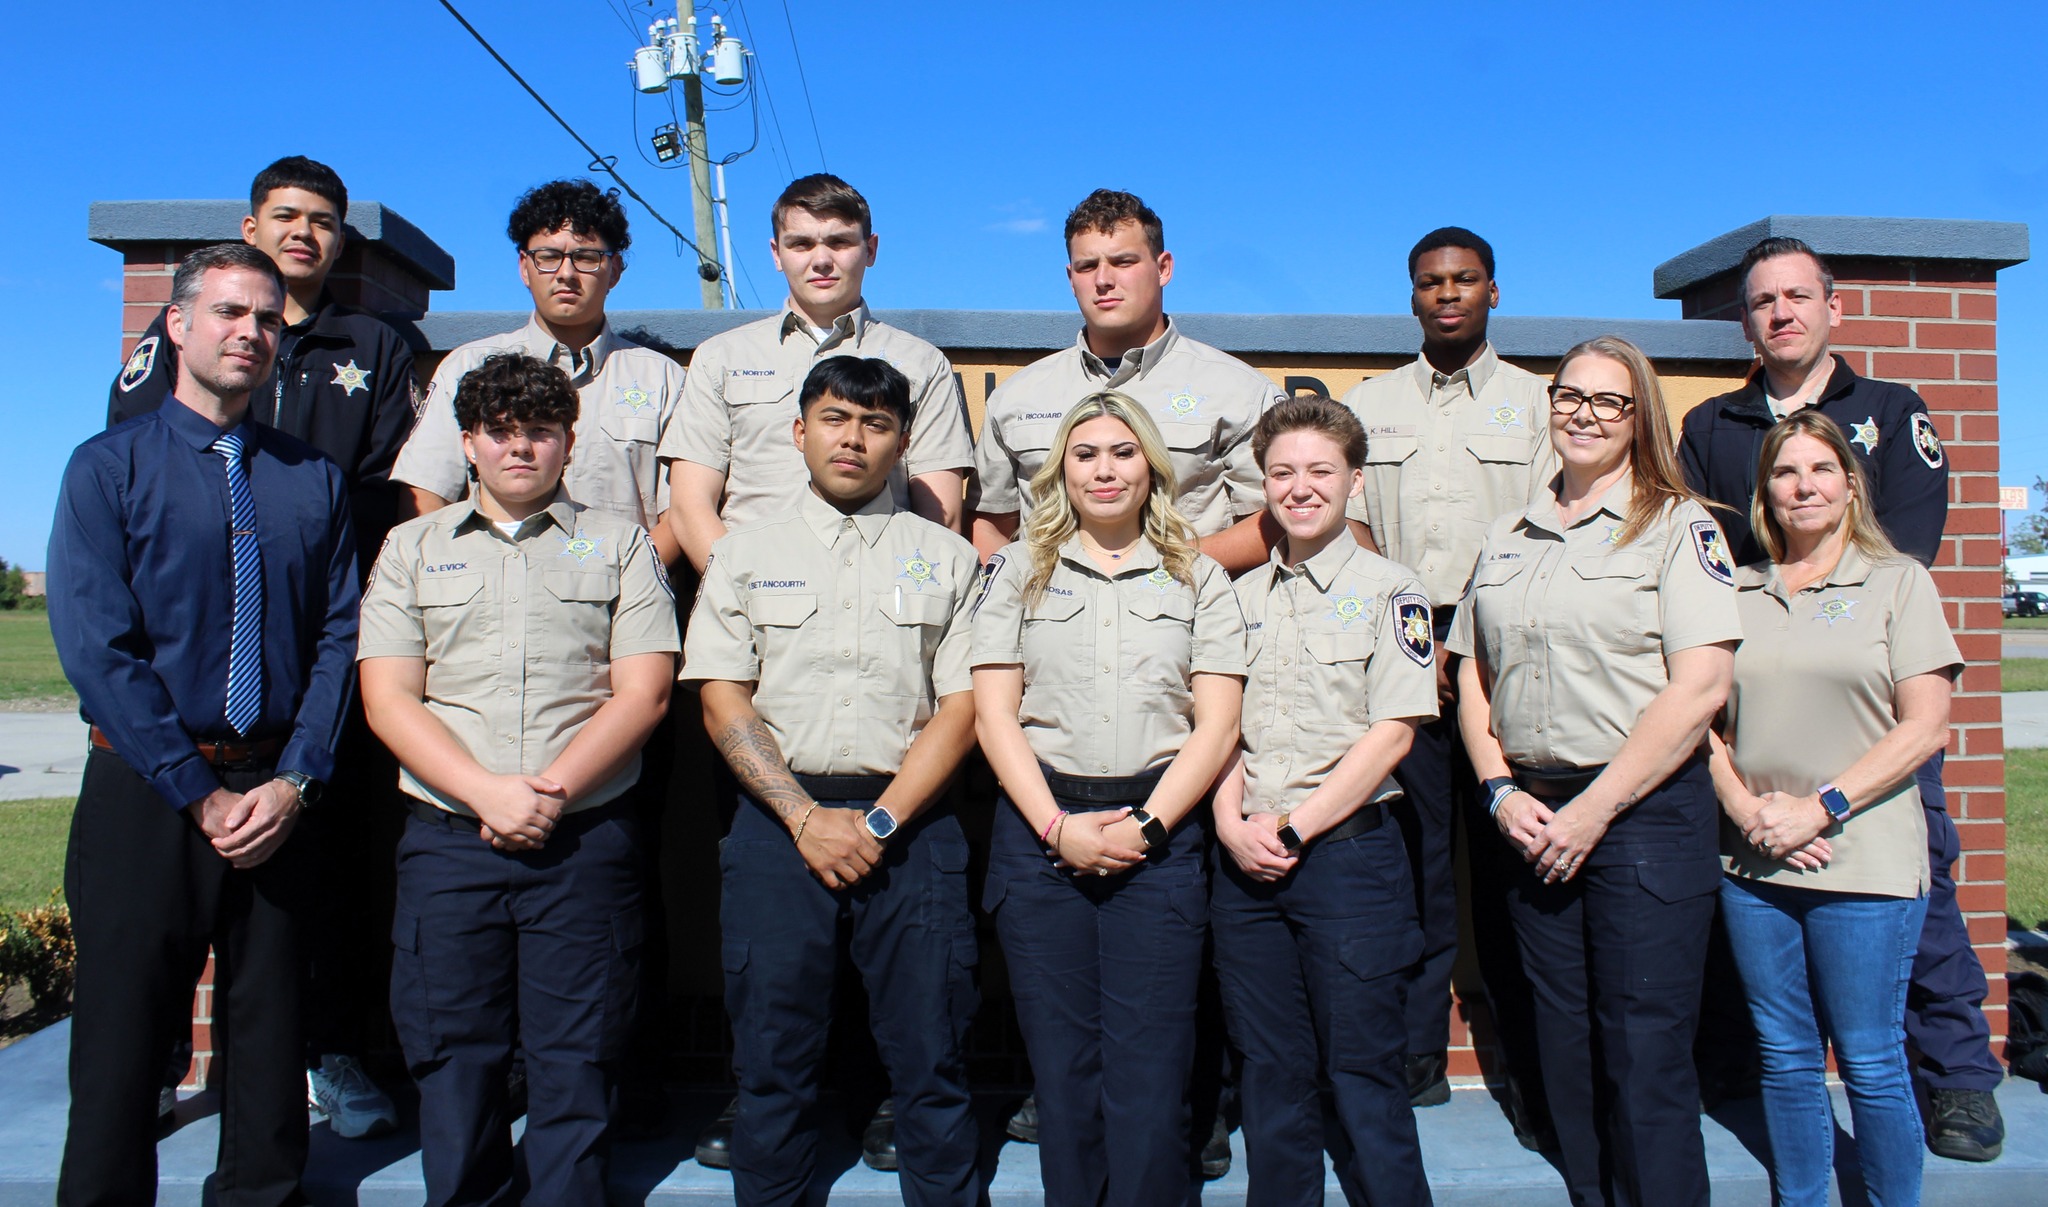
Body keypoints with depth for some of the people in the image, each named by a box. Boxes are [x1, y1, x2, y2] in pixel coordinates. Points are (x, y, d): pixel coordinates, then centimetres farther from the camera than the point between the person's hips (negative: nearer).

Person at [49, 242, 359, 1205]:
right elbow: (95, 647, -8)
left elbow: (339, 635, 2)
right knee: (123, 1036, 6)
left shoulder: (314, 480, 8)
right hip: (145, 792, -2)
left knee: (270, 1030, 12)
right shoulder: (108, 467, 0)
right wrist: (200, 793, -13)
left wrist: (295, 781, -9)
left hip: (278, 793, 3)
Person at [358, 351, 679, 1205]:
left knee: (575, 1070, 4)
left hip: (587, 842, -1)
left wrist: (553, 789, -13)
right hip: (448, 841, 2)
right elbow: (388, 699, 3)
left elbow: (644, 690, 0)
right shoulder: (413, 549, 13)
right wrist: (488, 793, -11)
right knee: (452, 1063, 8)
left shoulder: (619, 546, 10)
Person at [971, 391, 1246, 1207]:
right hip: (1041, 828, 1)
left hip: (1160, 830, 0)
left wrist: (1146, 825, -9)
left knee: (1150, 1072, -2)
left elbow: (1217, 723, 3)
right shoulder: (1019, 571, 10)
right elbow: (993, 713, 3)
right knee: (1062, 1069, 6)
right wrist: (1058, 828, -8)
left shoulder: (1198, 578, 10)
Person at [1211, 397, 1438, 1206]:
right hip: (1246, 860, 4)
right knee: (1270, 1070, 12)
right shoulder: (1242, 596, 12)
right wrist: (1233, 826, -6)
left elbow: (1392, 732, -9)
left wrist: (1293, 828, -12)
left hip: (1346, 848, -4)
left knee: (1363, 1070, 3)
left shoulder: (1389, 591, -2)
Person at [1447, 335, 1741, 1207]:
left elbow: (1700, 687, -12)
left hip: (1646, 814, -5)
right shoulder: (1507, 538, 13)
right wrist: (1501, 791, 0)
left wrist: (1594, 809, -13)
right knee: (1567, 1057, 13)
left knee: (1645, 1061, 0)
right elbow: (1471, 677, 14)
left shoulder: (1677, 526, -2)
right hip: (1533, 821, 5)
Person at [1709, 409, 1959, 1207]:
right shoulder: (1735, 593, 10)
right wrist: (1746, 808, -6)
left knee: (1870, 1061, 4)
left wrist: (1820, 809, -12)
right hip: (1753, 864, 3)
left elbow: (1923, 727, -5)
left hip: (1864, 863, -3)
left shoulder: (1898, 581, 1)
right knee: (1784, 1058, 12)